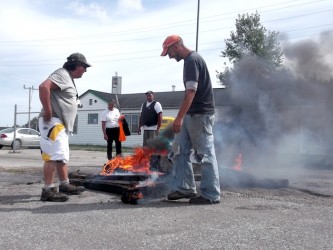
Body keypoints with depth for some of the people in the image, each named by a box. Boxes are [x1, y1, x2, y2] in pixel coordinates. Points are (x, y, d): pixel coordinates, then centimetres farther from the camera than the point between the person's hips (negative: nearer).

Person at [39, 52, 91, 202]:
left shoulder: (68, 78, 22)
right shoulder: (62, 74, -10)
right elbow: (44, 87, -27)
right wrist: (47, 111, -24)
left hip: (61, 124, 11)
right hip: (53, 122, -11)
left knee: (62, 156, 16)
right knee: (54, 156, -13)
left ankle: (65, 185, 25)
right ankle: (48, 191, -11)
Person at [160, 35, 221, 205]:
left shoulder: (191, 60, -13)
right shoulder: (192, 59, 17)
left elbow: (191, 91, -22)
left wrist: (179, 117, -24)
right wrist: (182, 116, 21)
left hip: (200, 114, -10)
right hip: (192, 115, 10)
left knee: (205, 154, -4)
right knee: (180, 151, 11)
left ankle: (211, 195, 3)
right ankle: (185, 188, 16)